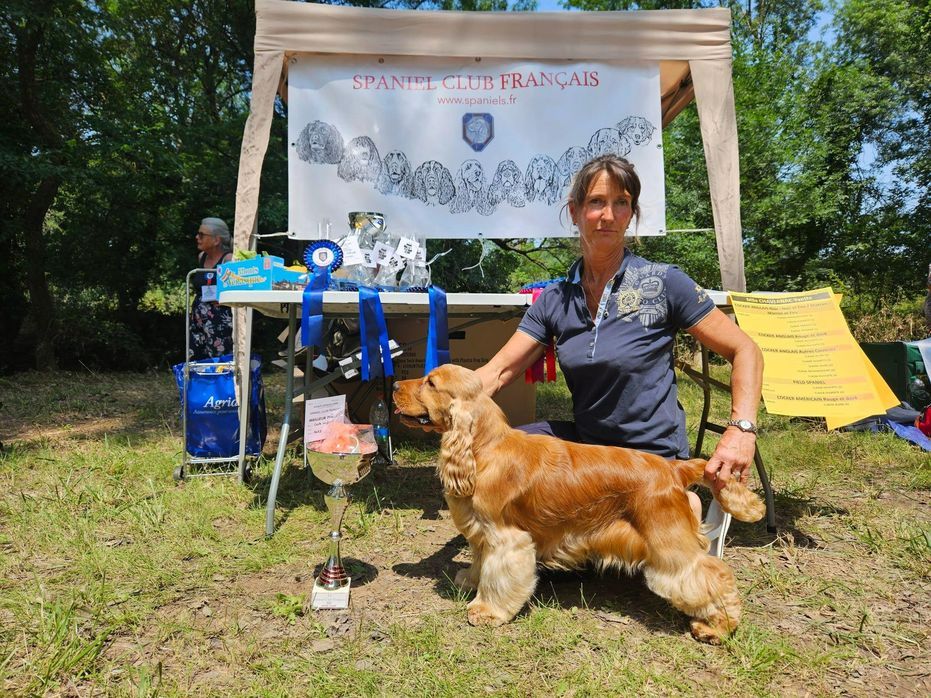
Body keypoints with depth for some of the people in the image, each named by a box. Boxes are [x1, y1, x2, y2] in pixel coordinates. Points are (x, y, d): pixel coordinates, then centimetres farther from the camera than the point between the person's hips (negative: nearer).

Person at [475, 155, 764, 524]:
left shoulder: (664, 283, -11)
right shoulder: (555, 300, 0)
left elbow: (745, 351, -6)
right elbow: (497, 372, -4)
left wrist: (741, 429, -21)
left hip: (652, 457, -4)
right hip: (583, 440, 5)